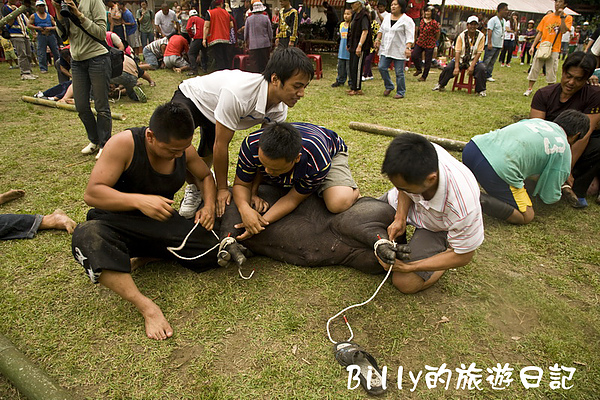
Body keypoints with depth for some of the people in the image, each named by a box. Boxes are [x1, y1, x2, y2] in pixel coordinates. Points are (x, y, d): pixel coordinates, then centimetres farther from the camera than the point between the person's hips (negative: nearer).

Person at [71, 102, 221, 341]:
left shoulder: (184, 149, -5)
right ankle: (147, 307, -36)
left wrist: (209, 205, -6)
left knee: (214, 252, -18)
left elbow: (205, 176, 13)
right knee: (88, 237, -39)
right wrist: (139, 200, -37)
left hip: (161, 222, 4)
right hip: (117, 221, -3)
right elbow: (92, 193, -22)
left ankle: (142, 257, -4)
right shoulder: (124, 144, -20)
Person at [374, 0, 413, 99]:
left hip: (399, 51, -6)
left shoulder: (407, 20, -6)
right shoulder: (387, 17, 12)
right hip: (386, 49, 6)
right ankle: (389, 86, 21)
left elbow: (409, 36, -11)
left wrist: (408, 48, -22)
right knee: (382, 67, 0)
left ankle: (401, 92, 11)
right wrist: (378, 39, 8)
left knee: (399, 72, -2)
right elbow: (381, 30, 24)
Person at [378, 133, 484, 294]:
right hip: (409, 204, 4)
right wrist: (400, 218, -19)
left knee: (406, 283, -13)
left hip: (437, 227, -4)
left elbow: (463, 257, -25)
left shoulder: (462, 208, -45)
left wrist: (407, 267, -26)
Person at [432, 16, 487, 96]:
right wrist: (456, 67, -22)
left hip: (473, 60, 0)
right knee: (448, 68, -21)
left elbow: (479, 53, -8)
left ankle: (481, 90, -11)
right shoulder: (462, 35, -5)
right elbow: (457, 52, -11)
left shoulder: (481, 36, -6)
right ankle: (441, 85, 5)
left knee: (481, 68, -28)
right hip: (461, 59, 1)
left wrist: (472, 66, -19)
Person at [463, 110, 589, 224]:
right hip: (497, 169, -7)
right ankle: (477, 200, -13)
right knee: (526, 217, 11)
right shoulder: (563, 150, 10)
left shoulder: (535, 120, 25)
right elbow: (550, 197, 12)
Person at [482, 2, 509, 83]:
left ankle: (488, 75, 13)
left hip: (499, 46, 8)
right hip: (492, 45, -8)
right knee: (486, 61, -5)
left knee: (492, 62, 9)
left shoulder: (503, 21, 16)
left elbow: (503, 33, 21)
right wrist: (489, 43, -21)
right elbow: (489, 31, -15)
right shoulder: (493, 20, -9)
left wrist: (502, 44, 18)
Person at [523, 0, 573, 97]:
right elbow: (540, 33, 11)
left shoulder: (567, 18, 3)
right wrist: (533, 46, 4)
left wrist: (562, 16, -16)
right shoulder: (547, 17, 11)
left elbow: (563, 31, -13)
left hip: (554, 50, -3)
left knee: (551, 72, 0)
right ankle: (530, 89, 14)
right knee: (534, 69, 3)